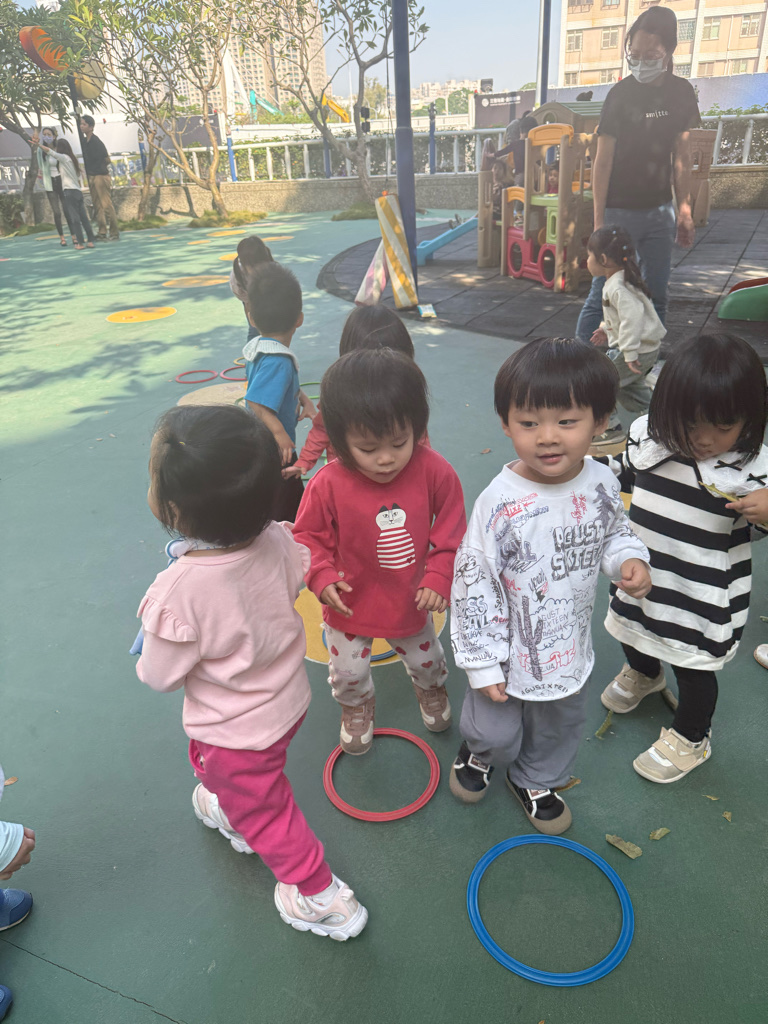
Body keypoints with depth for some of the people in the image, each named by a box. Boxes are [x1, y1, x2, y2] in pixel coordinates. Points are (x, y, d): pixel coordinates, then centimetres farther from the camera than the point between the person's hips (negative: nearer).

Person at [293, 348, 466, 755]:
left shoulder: (434, 471, -23)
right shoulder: (328, 484, -26)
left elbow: (451, 531, -10)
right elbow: (308, 536, -10)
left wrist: (438, 577, -17)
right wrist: (321, 577, -25)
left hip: (411, 602, 2)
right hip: (350, 605, -1)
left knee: (425, 658, 28)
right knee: (347, 671, 18)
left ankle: (431, 687, 65)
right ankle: (357, 705, 55)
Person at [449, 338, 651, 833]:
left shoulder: (602, 483, -14)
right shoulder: (500, 503, -29)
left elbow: (614, 532, 8)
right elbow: (474, 584, -20)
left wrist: (630, 559, -14)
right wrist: (482, 662, -15)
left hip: (570, 647, 5)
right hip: (509, 652, -4)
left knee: (560, 727, 28)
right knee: (497, 730, 19)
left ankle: (537, 780, 59)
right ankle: (480, 753, 57)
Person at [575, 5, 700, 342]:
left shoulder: (682, 92, 5)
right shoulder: (620, 94, -8)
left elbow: (681, 155, 10)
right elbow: (603, 159, -10)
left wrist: (684, 208, 4)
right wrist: (599, 220, -15)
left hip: (660, 210, 5)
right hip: (620, 210, -4)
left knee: (656, 295, 7)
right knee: (602, 294, -7)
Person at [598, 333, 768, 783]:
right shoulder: (646, 435, -12)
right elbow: (617, 481, 6)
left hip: (704, 598, -4)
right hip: (640, 577, 5)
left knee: (694, 667, 15)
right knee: (632, 634, 29)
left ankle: (691, 738, 45)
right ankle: (644, 674, 65)